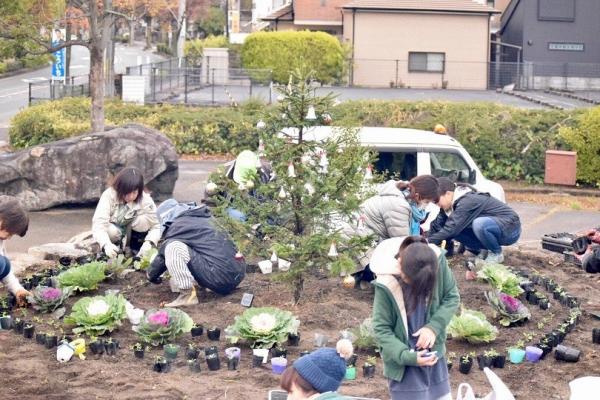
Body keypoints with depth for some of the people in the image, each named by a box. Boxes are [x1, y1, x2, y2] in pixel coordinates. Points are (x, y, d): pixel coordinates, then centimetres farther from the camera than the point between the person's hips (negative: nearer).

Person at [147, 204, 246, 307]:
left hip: (221, 277, -9)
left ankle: (187, 295, -10)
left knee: (173, 247, -9)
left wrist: (151, 275, 27)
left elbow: (162, 256, 8)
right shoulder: (204, 219, 25)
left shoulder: (178, 226, 1)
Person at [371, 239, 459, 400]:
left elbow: (452, 296, -1)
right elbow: (381, 329, -15)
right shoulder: (386, 284, -25)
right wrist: (407, 356, -26)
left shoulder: (438, 260, -16)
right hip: (404, 362, -4)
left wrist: (434, 326, -16)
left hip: (433, 355, 5)